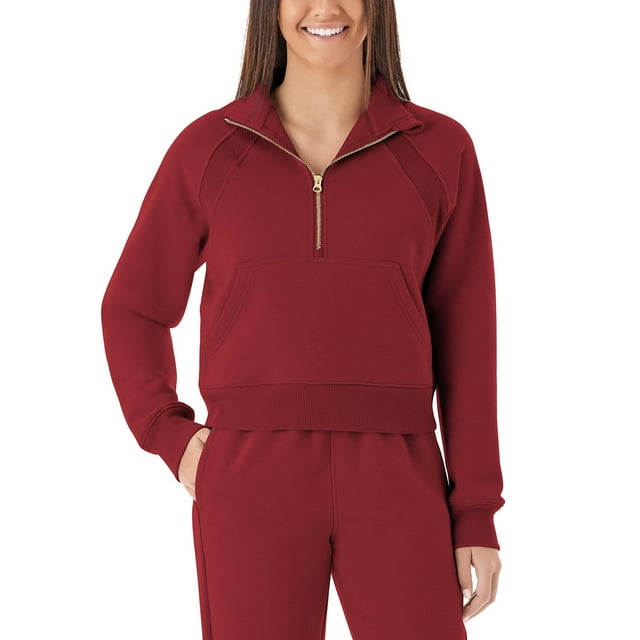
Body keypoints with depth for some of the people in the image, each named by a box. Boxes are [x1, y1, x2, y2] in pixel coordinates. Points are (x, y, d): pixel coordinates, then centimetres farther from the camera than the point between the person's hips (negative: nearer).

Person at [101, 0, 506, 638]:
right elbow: (133, 310, 15)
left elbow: (464, 338, 5)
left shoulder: (440, 151, 5)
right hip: (254, 483, 0)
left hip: (392, 487, 1)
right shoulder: (206, 149, 4)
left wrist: (477, 513, 2)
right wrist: (171, 438, 1)